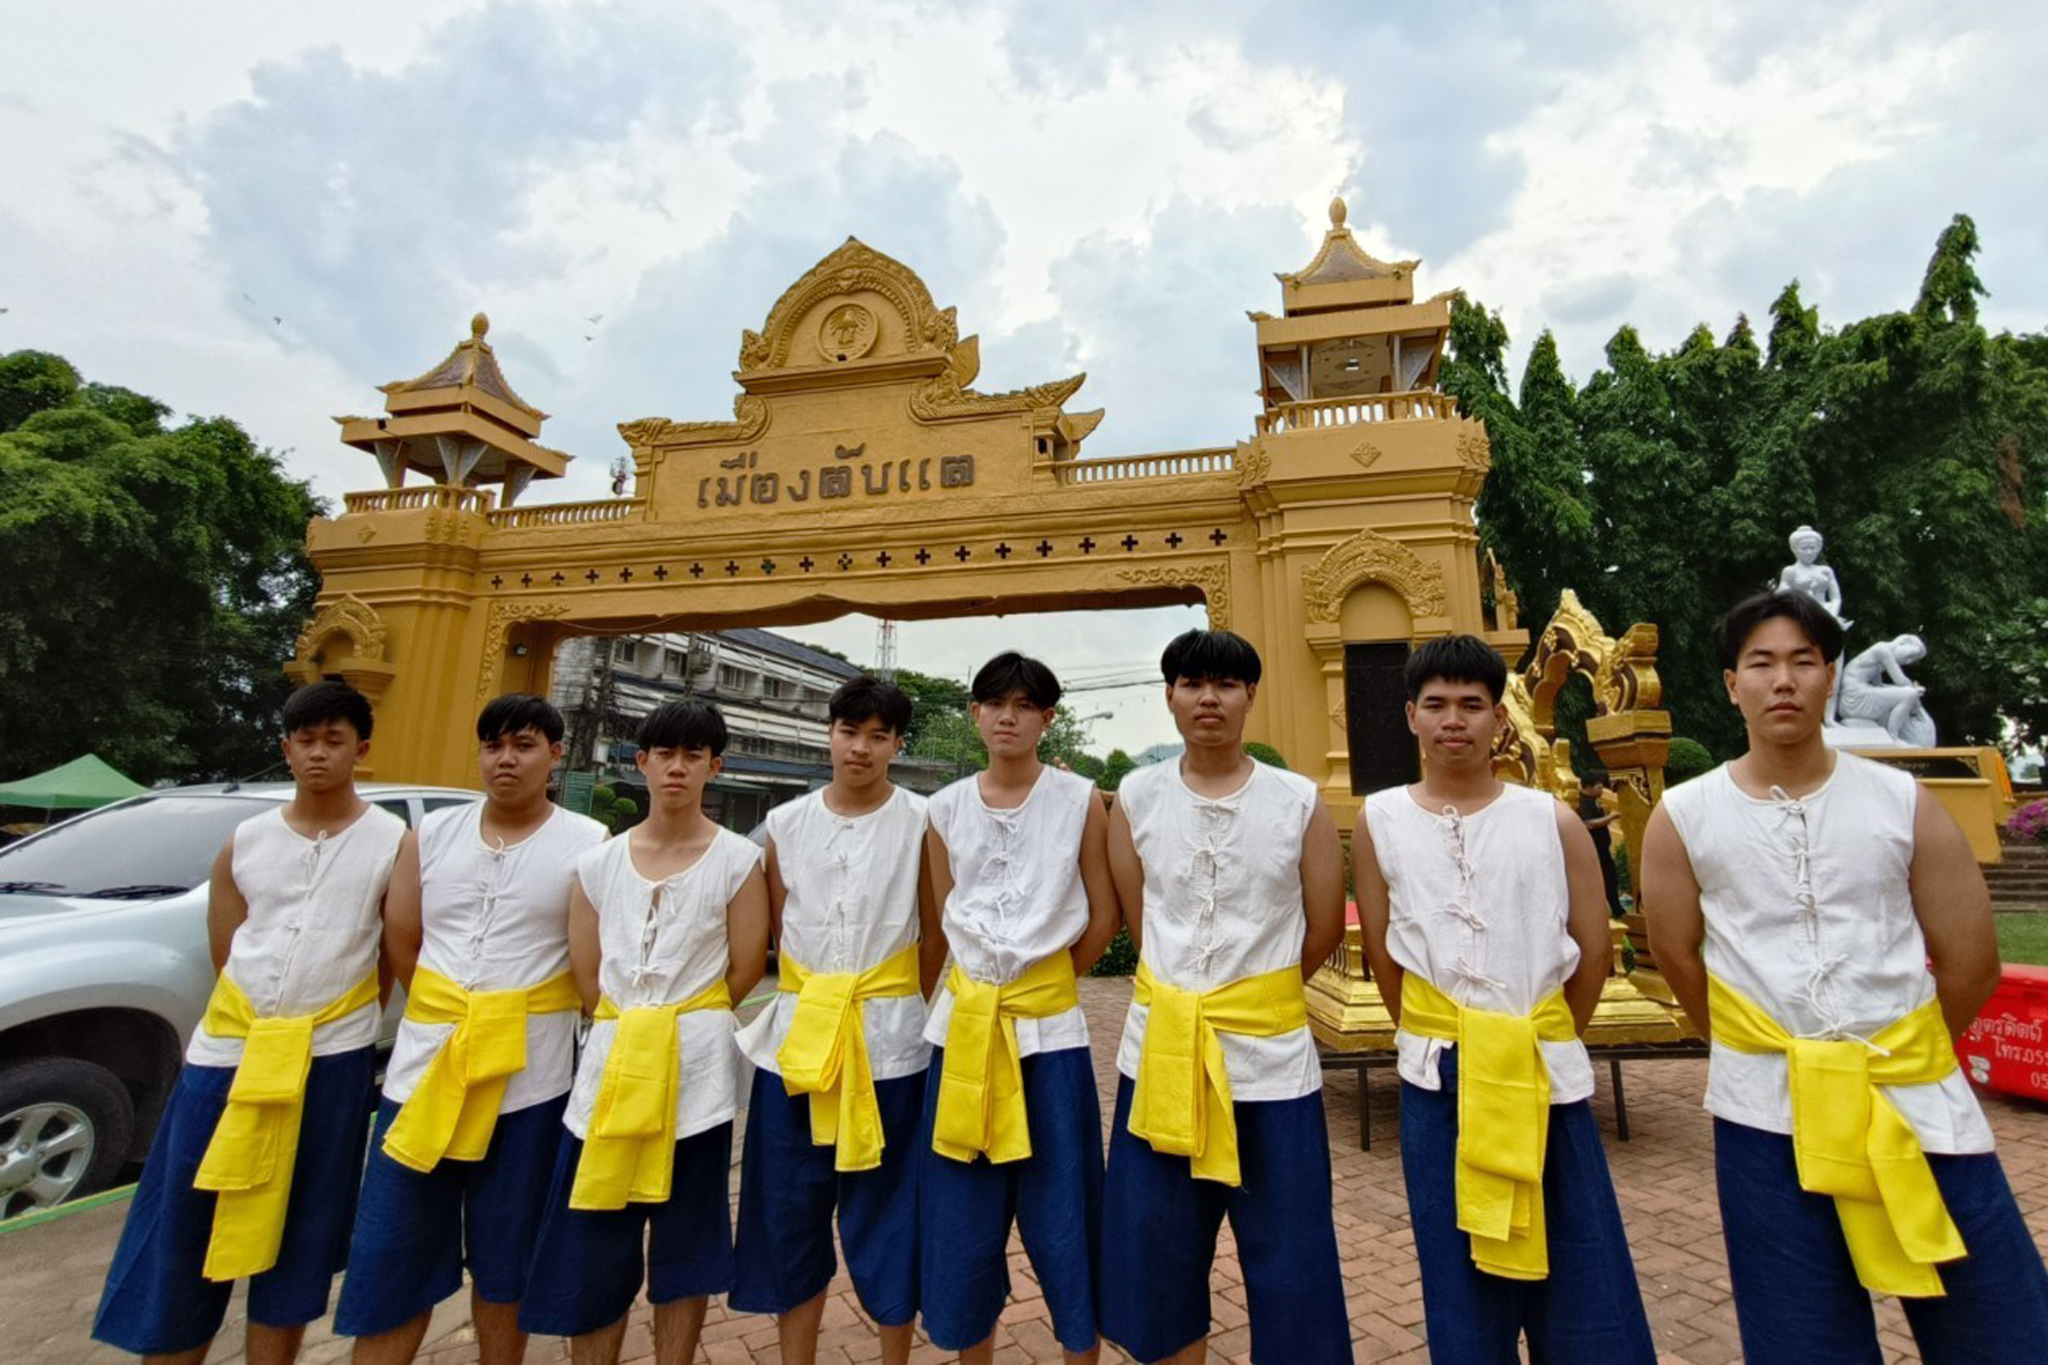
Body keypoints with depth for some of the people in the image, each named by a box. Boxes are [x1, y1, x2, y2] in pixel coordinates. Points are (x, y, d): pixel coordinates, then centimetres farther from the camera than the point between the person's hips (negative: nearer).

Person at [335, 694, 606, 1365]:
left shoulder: (588, 844, -8)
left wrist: (519, 1018, 2)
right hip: (425, 1060, 3)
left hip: (527, 1074, -3)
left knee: (504, 1255, 14)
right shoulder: (432, 833, 4)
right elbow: (400, 943, 8)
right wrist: (444, 1017, 6)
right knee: (388, 1251, 11)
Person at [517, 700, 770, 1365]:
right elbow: (586, 975, 7)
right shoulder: (597, 863, 3)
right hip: (611, 1061, 3)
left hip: (696, 1072, -2)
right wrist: (630, 1029, 3)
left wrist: (686, 1023, 2)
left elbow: (746, 970, -3)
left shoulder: (737, 858, -5)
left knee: (684, 1244, 11)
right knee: (589, 1248, 9)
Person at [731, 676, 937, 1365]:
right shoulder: (785, 823, 2)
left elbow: (937, 934, 0)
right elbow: (777, 930, 10)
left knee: (885, 1213, 9)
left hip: (887, 1041, -3)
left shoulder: (921, 821, -6)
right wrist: (813, 997, 8)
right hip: (796, 1032, 3)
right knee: (789, 1210, 14)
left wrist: (895, 1007, 6)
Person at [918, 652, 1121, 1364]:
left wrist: (1045, 978, 5)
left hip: (1049, 1023, -2)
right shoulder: (946, 809, 3)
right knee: (961, 1216, 14)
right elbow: (941, 924, 11)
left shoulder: (1080, 800, -5)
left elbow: (1103, 917, 1)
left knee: (1061, 1218, 8)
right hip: (964, 1020, 3)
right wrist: (980, 987, 8)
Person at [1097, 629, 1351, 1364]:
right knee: (1157, 1251, 16)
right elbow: (1137, 924, 7)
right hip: (1162, 1045, 2)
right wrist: (1182, 995, 8)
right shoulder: (1135, 797, -1)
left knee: (1288, 1256, 11)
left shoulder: (1301, 802, -5)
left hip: (1271, 1051, -1)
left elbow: (1324, 929, 3)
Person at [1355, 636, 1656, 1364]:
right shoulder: (1379, 820, -2)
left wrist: (1549, 1041, 9)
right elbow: (1382, 952, 2)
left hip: (1546, 1070, 1)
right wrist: (1430, 1038, 5)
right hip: (1438, 1073, 0)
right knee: (1459, 1273, 13)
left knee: (1578, 1271, 11)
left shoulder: (1551, 818, -2)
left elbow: (1593, 949, 4)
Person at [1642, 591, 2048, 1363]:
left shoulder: (1902, 800, -1)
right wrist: (1759, 1053, 11)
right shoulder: (1683, 817, -5)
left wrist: (1897, 1052, 10)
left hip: (1918, 1097, 1)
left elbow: (1971, 960, 5)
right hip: (1766, 1110, -1)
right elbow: (1678, 957, 3)